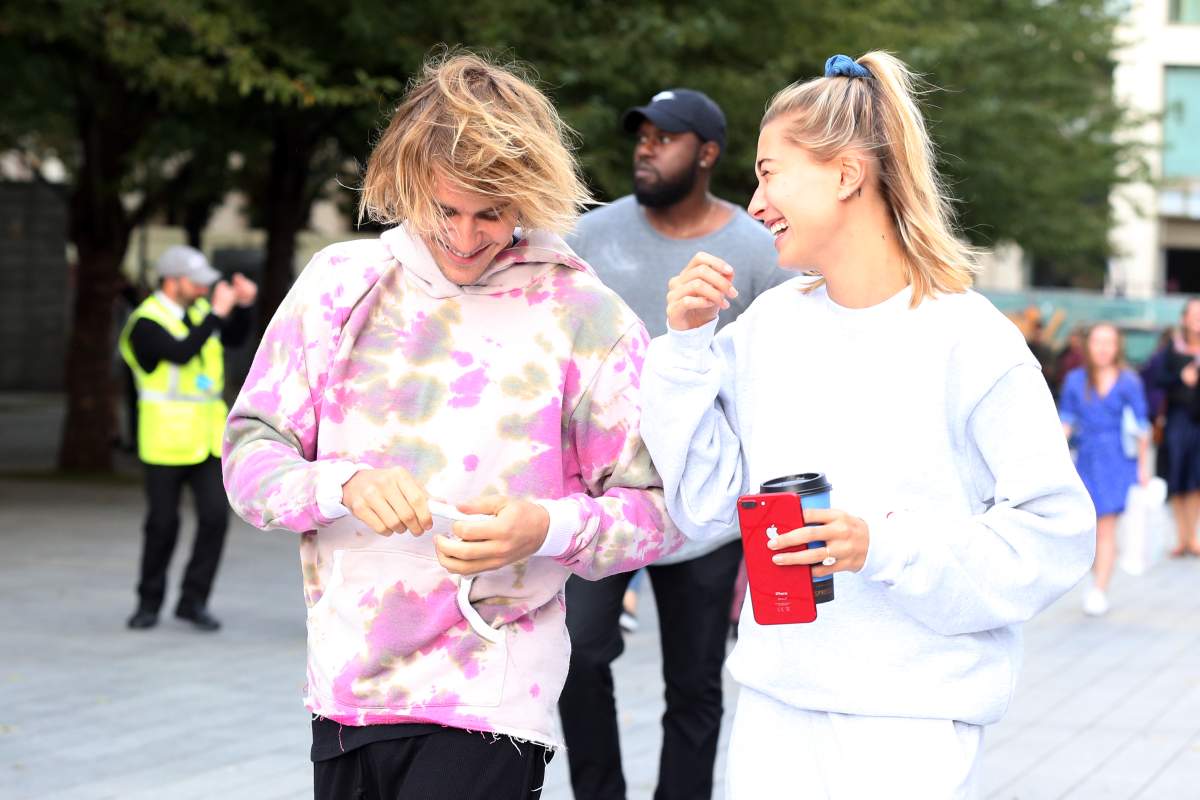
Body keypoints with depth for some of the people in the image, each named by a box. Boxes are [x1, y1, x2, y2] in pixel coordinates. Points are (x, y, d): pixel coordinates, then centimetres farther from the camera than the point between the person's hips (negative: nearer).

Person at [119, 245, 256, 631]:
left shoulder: (197, 309, 7)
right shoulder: (146, 323, -15)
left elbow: (235, 337, 16)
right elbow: (182, 353, -29)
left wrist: (243, 304, -3)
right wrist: (217, 312, -27)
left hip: (206, 436, 5)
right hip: (165, 439, -5)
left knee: (215, 516, -6)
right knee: (163, 524, 3)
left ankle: (193, 600, 4)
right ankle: (149, 603, 21)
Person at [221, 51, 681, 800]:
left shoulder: (586, 316, -4)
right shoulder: (340, 283, 5)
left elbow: (657, 511, -4)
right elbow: (250, 457, 4)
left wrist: (544, 529, -22)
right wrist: (344, 486, -16)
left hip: (486, 707, -4)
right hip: (344, 692, 4)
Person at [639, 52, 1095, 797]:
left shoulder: (966, 339, -10)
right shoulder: (768, 324, 5)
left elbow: (1059, 531, -11)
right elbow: (705, 505, 7)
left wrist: (886, 549, -20)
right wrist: (687, 345, -1)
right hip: (774, 702, 4)